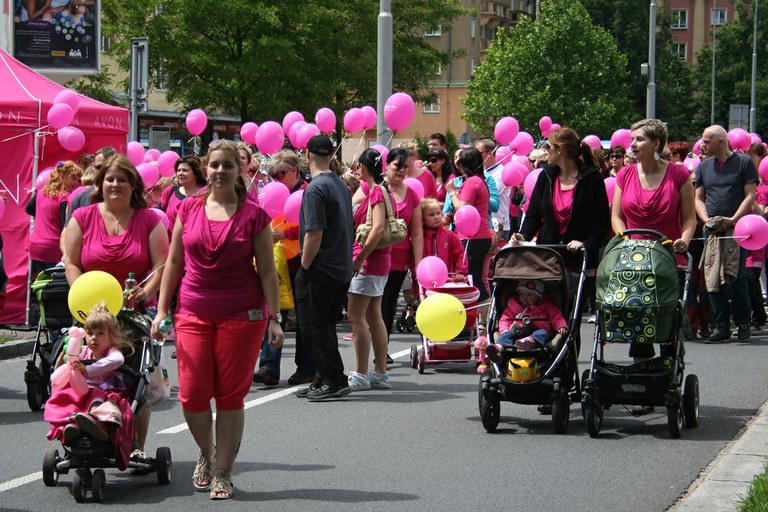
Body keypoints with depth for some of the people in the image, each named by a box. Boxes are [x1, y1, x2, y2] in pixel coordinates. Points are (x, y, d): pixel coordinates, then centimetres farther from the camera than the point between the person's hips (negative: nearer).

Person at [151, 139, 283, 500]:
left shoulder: (253, 215, -1)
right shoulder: (188, 209, 6)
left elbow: (267, 270, 0)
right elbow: (173, 262, 11)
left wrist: (274, 318, -5)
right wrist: (162, 310, 7)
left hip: (242, 315, -2)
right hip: (194, 314, 2)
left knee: (231, 395, 1)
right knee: (192, 394, -4)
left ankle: (223, 472, 13)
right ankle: (205, 453, 25)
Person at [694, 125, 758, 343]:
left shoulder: (744, 162, 2)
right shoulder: (703, 166, 15)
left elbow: (750, 196, -2)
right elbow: (698, 198, 15)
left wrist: (733, 219, -14)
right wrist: (707, 220, -4)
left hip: (737, 229, -4)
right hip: (712, 231, 4)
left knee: (737, 277, -8)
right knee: (713, 279, -1)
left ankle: (743, 323, 8)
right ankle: (721, 327, 5)